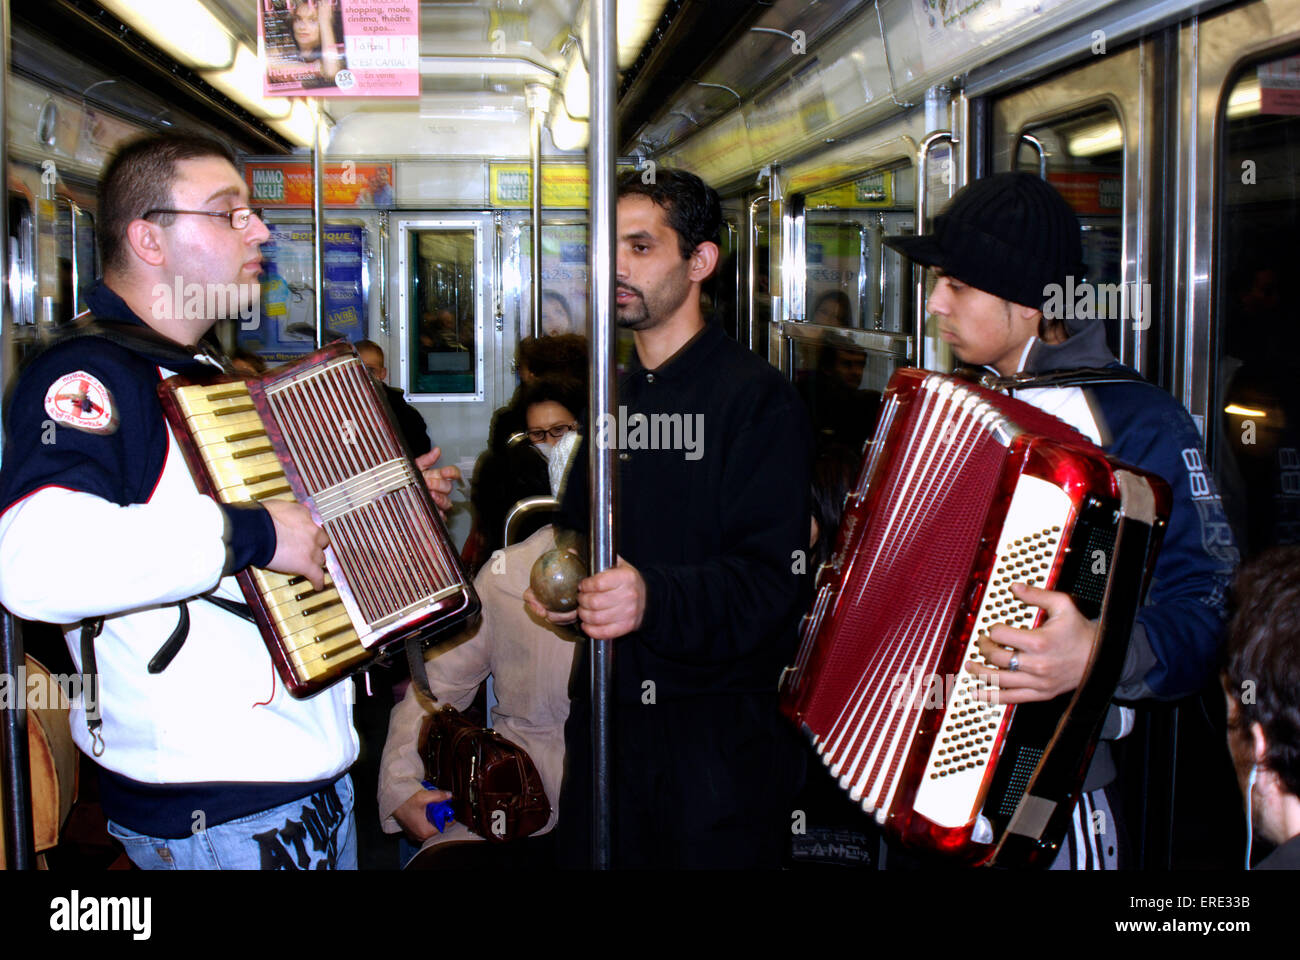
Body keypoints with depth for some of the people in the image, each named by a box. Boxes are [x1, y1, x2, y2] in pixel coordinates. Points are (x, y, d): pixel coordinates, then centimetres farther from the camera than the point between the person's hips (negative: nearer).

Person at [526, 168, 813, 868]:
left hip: (718, 729, -6)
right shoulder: (614, 398, 13)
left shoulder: (757, 398, -10)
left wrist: (654, 597, -33)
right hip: (607, 712, 6)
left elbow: (772, 579, -18)